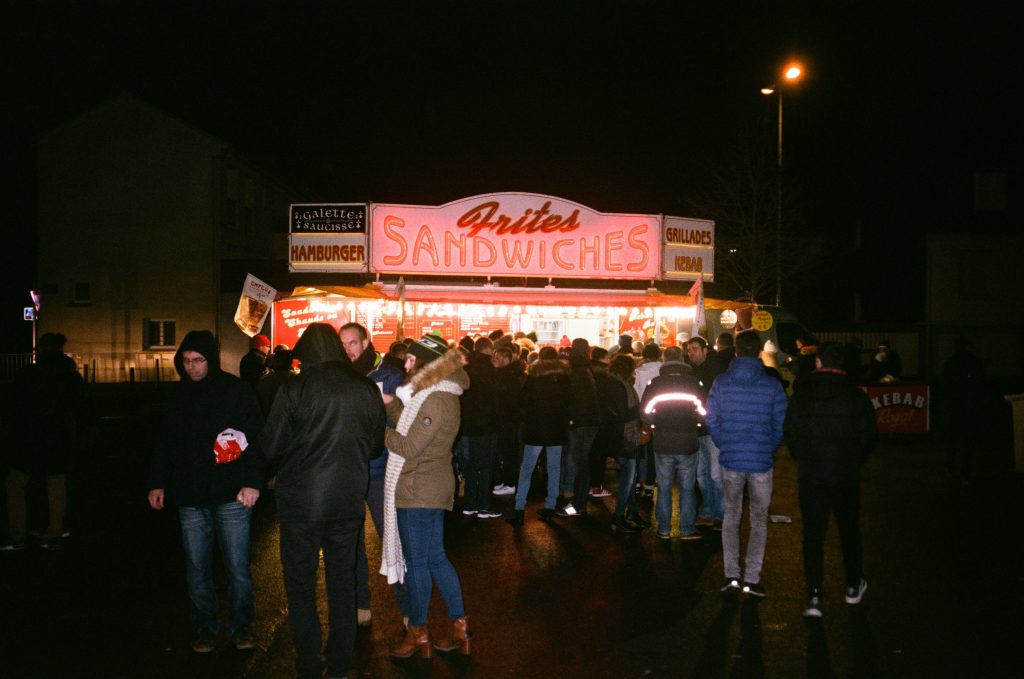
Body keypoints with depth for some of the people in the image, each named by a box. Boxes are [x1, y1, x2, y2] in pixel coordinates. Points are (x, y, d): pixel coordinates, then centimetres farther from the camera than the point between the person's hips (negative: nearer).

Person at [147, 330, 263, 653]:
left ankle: (241, 624, 19)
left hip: (231, 496, -4)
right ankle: (204, 624, 24)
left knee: (237, 566, 3)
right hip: (189, 496, 4)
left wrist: (252, 483, -14)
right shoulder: (178, 395, 8)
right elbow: (164, 442, 16)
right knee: (197, 566, 10)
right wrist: (158, 483, 12)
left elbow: (257, 438, -7)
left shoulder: (237, 391, -6)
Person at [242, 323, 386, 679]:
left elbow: (271, 446, -5)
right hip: (349, 500, 3)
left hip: (300, 502, -3)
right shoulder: (366, 389, -2)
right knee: (342, 583, 15)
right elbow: (376, 444, 9)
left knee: (301, 586, 10)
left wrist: (253, 481, 12)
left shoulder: (295, 388, -12)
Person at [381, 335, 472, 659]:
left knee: (416, 562, 1)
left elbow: (408, 446, -20)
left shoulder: (435, 400, -20)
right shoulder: (439, 393, 12)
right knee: (435, 558, 15)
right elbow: (407, 419, 14)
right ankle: (458, 627, 19)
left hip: (419, 492, -10)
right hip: (432, 489, 10)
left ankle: (418, 634, 12)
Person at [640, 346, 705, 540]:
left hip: (662, 444, 1)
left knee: (664, 488, 9)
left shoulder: (655, 384, -2)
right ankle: (687, 529, 10)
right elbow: (703, 412, -3)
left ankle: (664, 529, 13)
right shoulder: (694, 383, -4)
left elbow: (645, 412, 0)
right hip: (688, 444, -1)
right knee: (687, 488, 7)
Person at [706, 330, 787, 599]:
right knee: (759, 520, 11)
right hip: (762, 461, -1)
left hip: (730, 459, 1)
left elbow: (711, 420, -1)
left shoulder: (721, 383, -4)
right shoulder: (772, 385, -7)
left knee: (731, 516, 14)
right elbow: (781, 424, -4)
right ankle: (751, 579, 8)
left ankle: (731, 576, 10)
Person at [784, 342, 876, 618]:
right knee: (849, 530, 17)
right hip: (846, 476, 0)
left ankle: (814, 596, -2)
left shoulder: (801, 396, -3)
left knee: (813, 534, 2)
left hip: (810, 475, 0)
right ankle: (853, 587, 30)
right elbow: (868, 436, 1)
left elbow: (790, 434, 1)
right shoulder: (857, 397, -4)